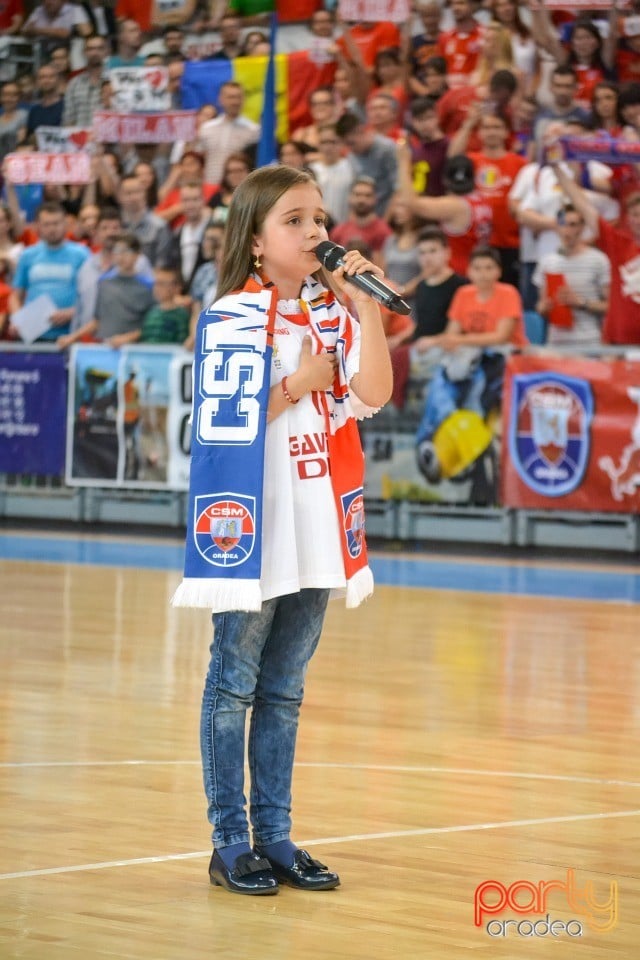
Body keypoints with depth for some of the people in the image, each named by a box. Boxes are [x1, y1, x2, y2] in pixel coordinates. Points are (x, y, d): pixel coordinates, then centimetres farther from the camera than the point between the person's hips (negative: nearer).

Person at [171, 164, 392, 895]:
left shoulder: (331, 315, 8)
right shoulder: (230, 318, -7)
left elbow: (373, 395, -6)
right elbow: (223, 425, -12)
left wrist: (364, 306, -9)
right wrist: (297, 386, -10)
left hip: (316, 531, 5)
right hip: (251, 528, -5)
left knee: (284, 690, 11)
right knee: (233, 685, 2)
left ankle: (275, 836, 17)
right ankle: (230, 842, 7)